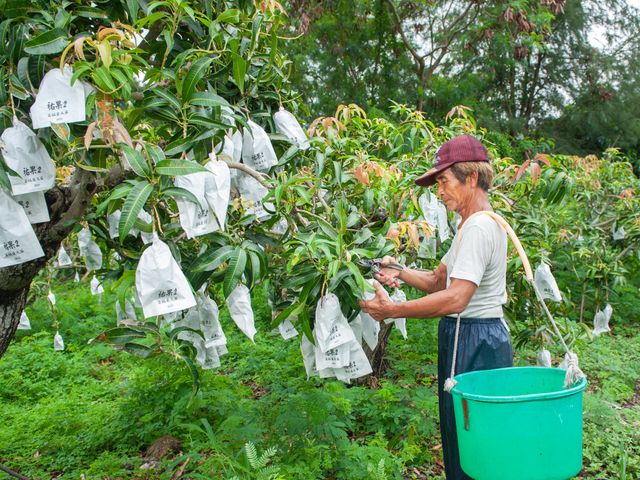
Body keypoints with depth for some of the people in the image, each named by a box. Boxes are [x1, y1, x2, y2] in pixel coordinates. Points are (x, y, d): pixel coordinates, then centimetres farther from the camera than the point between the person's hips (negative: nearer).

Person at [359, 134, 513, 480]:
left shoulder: (479, 228, -19)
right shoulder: (473, 225, 16)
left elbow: (456, 298, -29)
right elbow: (439, 280, 15)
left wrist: (393, 310, -25)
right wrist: (400, 273, -1)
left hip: (474, 343, -10)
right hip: (467, 338, 10)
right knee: (458, 440, 19)